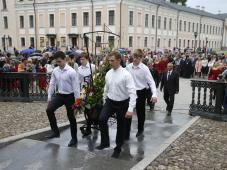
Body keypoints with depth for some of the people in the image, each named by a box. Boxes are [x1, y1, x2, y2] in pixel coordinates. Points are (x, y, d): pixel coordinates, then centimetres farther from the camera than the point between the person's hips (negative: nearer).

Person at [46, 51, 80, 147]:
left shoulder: (71, 72, -18)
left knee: (71, 117, 5)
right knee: (49, 110, -10)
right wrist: (49, 97, 5)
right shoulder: (55, 71, -1)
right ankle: (55, 131, 7)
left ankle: (74, 138, 21)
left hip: (69, 96, -5)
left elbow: (76, 87, -15)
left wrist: (77, 101, -14)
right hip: (60, 95, 5)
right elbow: (52, 84, 6)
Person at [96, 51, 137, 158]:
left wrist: (130, 109, -29)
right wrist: (104, 100, 20)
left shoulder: (126, 74, -19)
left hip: (122, 103, -4)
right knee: (102, 119, -16)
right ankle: (105, 142, 5)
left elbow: (132, 92, -23)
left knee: (120, 127, 9)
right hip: (110, 101, 4)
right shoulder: (108, 74, 0)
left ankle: (118, 149, 28)